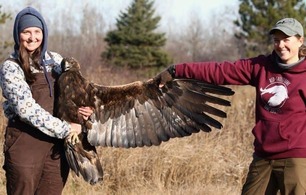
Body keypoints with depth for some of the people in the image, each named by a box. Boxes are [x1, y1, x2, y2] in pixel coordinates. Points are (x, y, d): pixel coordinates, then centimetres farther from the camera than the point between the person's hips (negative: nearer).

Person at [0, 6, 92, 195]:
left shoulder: (55, 60, 10)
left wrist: (85, 108, -4)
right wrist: (65, 129, -16)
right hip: (25, 142, -5)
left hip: (58, 143, 5)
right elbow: (26, 109, -15)